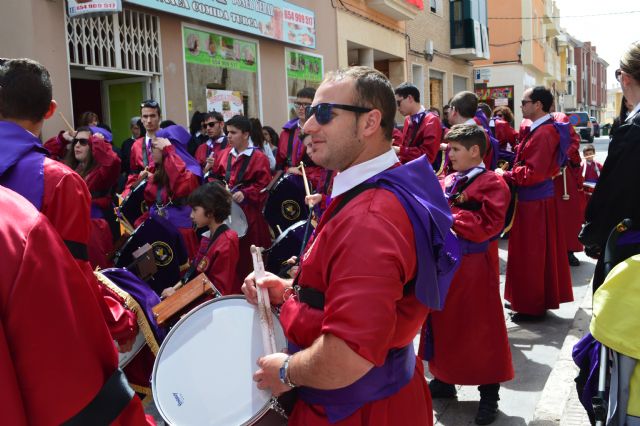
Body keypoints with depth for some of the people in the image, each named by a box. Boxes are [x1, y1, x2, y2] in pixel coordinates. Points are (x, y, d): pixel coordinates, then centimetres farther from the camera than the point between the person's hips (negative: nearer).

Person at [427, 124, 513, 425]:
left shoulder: (492, 183, -11)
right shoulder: (447, 181, 10)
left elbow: (486, 225, -20)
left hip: (472, 269, -7)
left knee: (480, 330, 3)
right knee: (444, 325, 16)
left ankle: (489, 395, 17)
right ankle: (444, 380, 34)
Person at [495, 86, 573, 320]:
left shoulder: (544, 133, -20)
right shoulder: (536, 129, 11)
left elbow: (533, 173, -25)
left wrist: (505, 175, -13)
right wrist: (510, 172, 2)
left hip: (534, 202, -10)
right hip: (532, 199, 10)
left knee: (532, 255, 1)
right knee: (532, 253, 18)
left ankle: (532, 307, 14)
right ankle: (528, 299, 30)